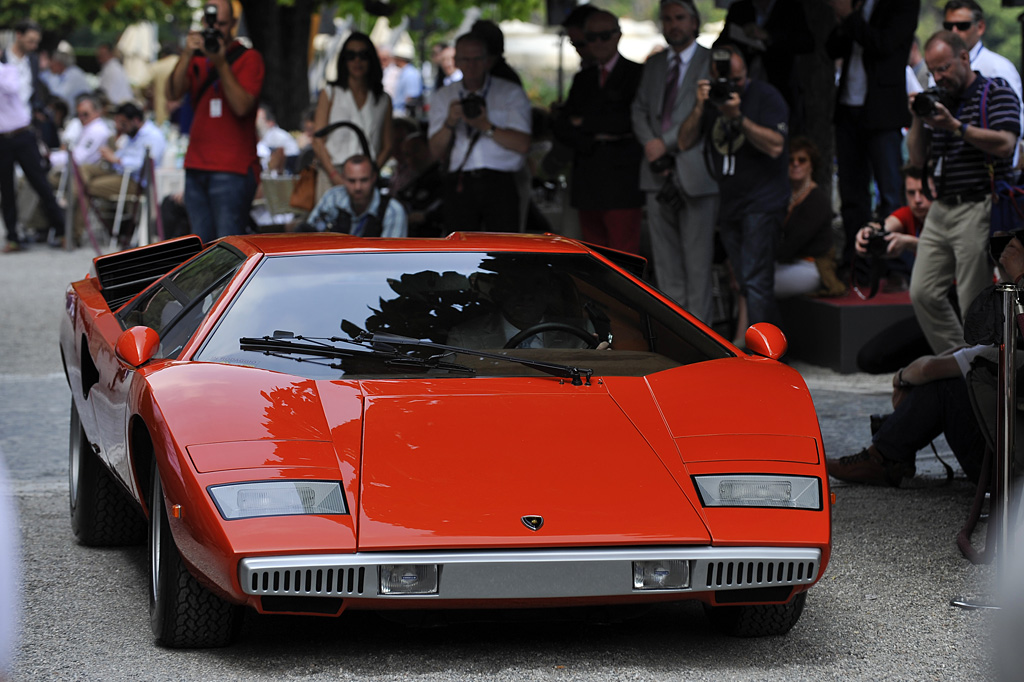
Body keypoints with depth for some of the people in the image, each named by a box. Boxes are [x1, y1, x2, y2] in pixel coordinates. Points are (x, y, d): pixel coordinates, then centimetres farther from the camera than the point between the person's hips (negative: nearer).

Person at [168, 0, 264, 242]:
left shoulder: (249, 58, 2)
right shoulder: (197, 59, 16)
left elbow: (242, 106, -12)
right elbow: (173, 93, -1)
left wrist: (221, 64, -17)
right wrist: (187, 54, -13)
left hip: (232, 170, -5)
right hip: (197, 167, 5)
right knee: (203, 245, 5)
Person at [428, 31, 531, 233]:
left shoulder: (511, 93, 8)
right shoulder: (443, 97, 15)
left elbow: (522, 145, -4)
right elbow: (437, 152, 6)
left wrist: (487, 127, -14)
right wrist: (449, 123, -12)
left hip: (500, 184, -2)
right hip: (460, 184, 2)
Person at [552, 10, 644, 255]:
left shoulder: (637, 74, 2)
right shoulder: (583, 79, 19)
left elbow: (631, 120, -11)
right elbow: (561, 127, 11)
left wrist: (585, 122, -2)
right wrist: (592, 140, -7)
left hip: (621, 184, -5)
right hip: (587, 184, 5)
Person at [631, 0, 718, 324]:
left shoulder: (711, 62, 0)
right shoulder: (654, 64, 18)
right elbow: (640, 109, 15)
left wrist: (666, 143, -12)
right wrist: (650, 143, -5)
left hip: (694, 172, -5)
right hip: (659, 173, 5)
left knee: (697, 256, -5)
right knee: (664, 254, 6)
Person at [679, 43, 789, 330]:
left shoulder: (765, 95, -5)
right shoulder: (711, 97, 10)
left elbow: (776, 145, -16)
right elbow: (685, 142, 2)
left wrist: (738, 117, -23)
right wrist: (699, 108, -13)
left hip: (763, 201, -6)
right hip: (728, 204, 6)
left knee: (755, 282, -15)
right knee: (748, 286, 9)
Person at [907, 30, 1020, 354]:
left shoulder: (996, 93, -1)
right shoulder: (939, 100, 19)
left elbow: (1004, 144, -17)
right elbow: (918, 158, 18)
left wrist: (955, 126, -18)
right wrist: (918, 120, 3)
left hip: (978, 209, -7)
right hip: (941, 210, 7)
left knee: (974, 303, -8)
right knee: (923, 293, 1)